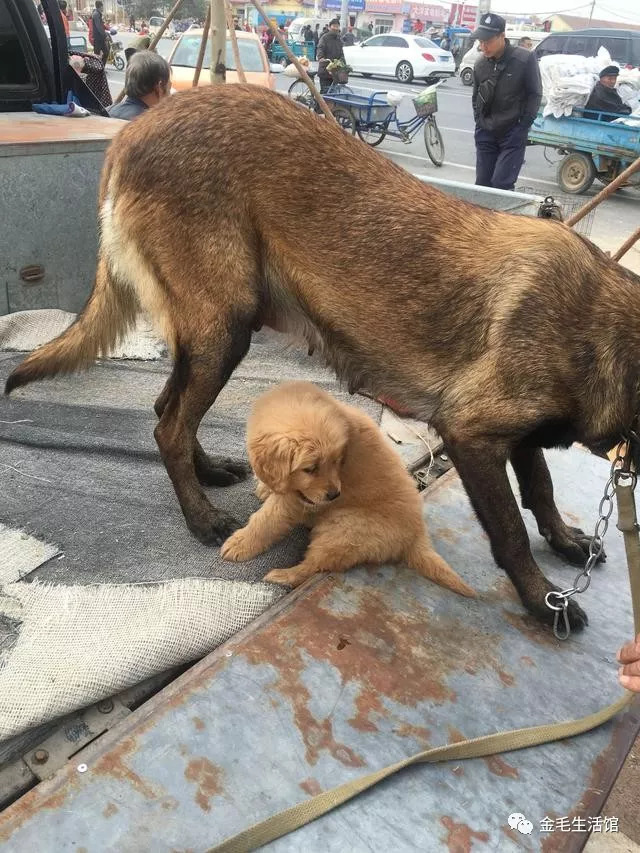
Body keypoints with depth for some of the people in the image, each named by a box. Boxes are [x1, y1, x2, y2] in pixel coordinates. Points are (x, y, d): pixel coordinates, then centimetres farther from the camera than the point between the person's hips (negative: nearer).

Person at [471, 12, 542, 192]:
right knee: (482, 184, 6)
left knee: (502, 185, -13)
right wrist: (480, 122, 8)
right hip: (485, 133, 5)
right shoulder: (480, 64, 2)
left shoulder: (525, 59, -11)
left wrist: (522, 127, -10)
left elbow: (535, 95, -5)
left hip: (513, 134, -5)